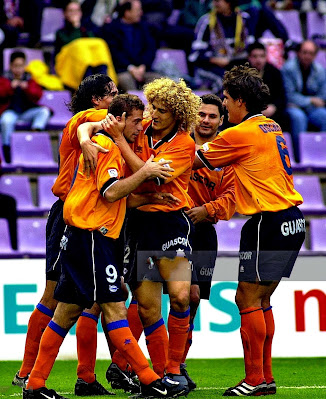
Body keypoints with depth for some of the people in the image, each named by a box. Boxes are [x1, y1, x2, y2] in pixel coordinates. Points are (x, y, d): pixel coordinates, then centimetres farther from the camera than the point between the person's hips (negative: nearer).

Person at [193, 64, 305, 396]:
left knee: (247, 297, -4)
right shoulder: (272, 128, 15)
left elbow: (195, 161, -1)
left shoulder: (241, 134, -11)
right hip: (291, 220, 9)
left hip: (269, 222, -9)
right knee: (260, 299, 14)